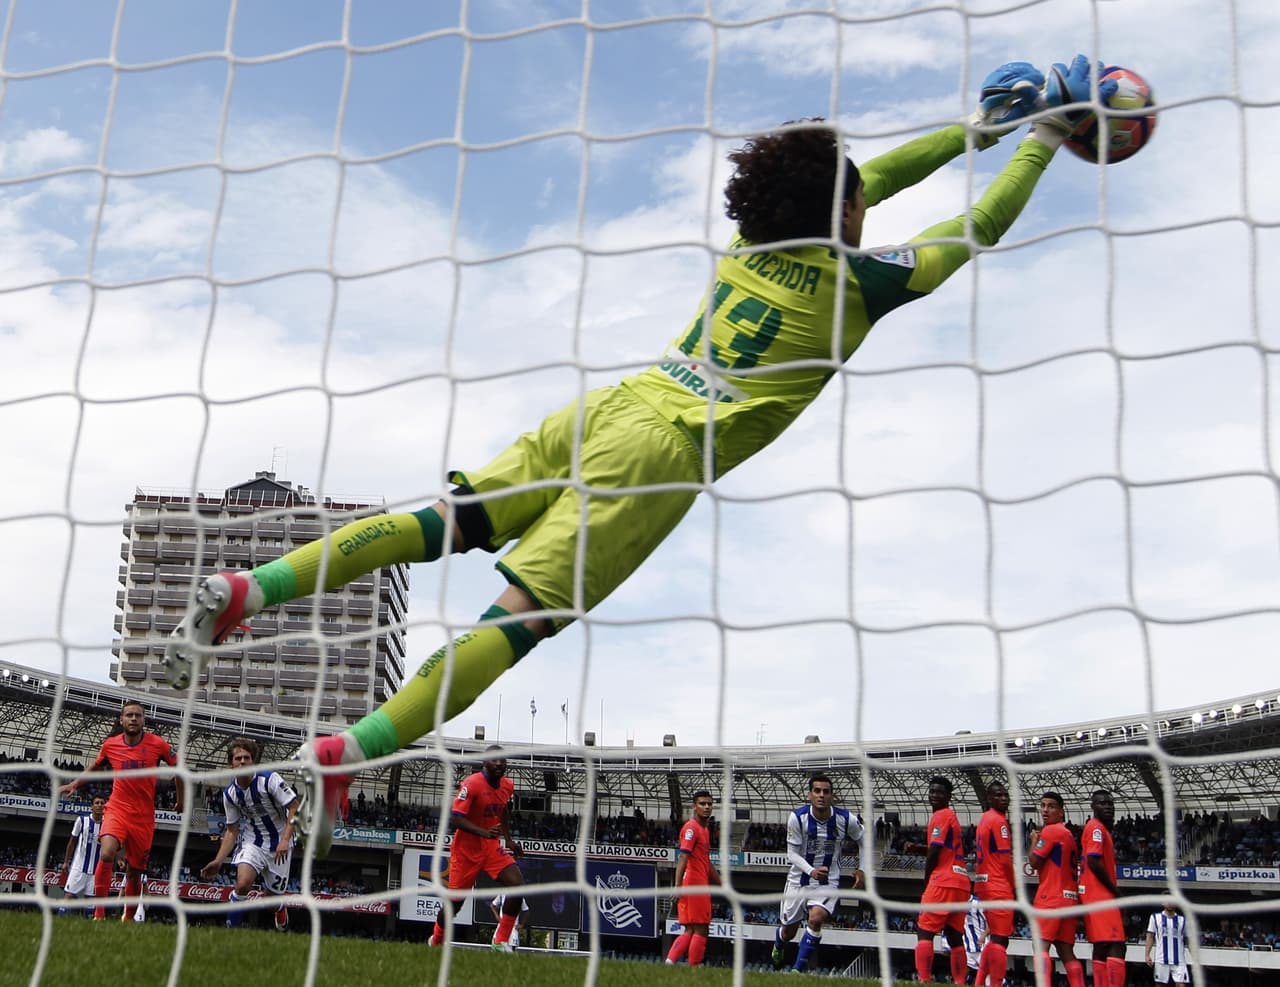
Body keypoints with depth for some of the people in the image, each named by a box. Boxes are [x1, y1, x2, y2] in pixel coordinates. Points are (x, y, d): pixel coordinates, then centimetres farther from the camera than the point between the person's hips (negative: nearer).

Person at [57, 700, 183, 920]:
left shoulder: (158, 744, -4)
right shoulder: (110, 744, 0)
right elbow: (95, 768, 20)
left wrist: (181, 800, 13)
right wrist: (74, 784, 5)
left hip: (144, 817, 0)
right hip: (117, 809, 0)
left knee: (134, 872, 7)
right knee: (107, 854, -28)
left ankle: (128, 918, 27)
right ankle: (99, 914, -23)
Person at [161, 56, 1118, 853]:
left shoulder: (757, 237, 19)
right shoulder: (856, 277, 2)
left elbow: (862, 181, 35)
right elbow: (979, 228, 12)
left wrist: (977, 126, 43)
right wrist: (1043, 139, 28)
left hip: (615, 404, 7)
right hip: (662, 449, -7)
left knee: (448, 523, 4)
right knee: (527, 611, -13)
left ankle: (248, 589, -5)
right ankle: (346, 756, -21)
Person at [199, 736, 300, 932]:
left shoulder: (270, 779, -18)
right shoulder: (230, 793, -3)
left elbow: (295, 807, -17)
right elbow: (232, 830, 6)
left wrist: (285, 840, -27)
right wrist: (218, 861, -2)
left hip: (280, 844, -2)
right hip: (252, 842, 2)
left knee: (273, 895, 4)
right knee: (242, 884, -23)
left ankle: (280, 907, 42)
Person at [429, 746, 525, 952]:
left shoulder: (508, 786, 2)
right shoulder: (472, 784, -19)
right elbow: (455, 818, -25)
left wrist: (508, 839, 20)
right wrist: (484, 832, -36)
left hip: (493, 847, 5)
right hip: (466, 849, -5)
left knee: (517, 885, -16)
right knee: (455, 900, 4)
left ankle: (501, 942, -7)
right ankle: (436, 942, 31)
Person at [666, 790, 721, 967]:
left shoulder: (705, 829, 21)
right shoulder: (691, 828, -9)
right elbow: (683, 857, -20)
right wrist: (678, 885, -29)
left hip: (701, 886, 10)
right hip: (694, 885, -10)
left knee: (690, 931, 8)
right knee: (700, 931, -5)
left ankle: (669, 963, 3)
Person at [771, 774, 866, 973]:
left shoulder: (846, 819, -13)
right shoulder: (797, 818, -17)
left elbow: (865, 841, 6)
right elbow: (792, 853, -12)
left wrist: (862, 870, -2)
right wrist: (811, 871, -28)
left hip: (828, 882, -1)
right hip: (799, 880, 1)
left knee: (815, 919, -27)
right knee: (789, 931, 13)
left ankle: (798, 970, -13)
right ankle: (778, 947, 52)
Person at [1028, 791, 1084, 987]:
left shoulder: (1051, 831, -7)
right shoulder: (1068, 833, 20)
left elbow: (1034, 862, -6)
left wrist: (1034, 840, 8)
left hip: (1052, 897, -9)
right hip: (1069, 897, 9)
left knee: (1041, 945, -15)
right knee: (1066, 951, 9)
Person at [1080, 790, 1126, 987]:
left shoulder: (1100, 828, 21)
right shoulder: (1097, 827, -9)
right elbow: (1093, 862, -19)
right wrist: (1114, 889, -12)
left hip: (1097, 895, 11)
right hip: (1101, 894, -11)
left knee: (1102, 947, 9)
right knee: (1116, 946, -15)